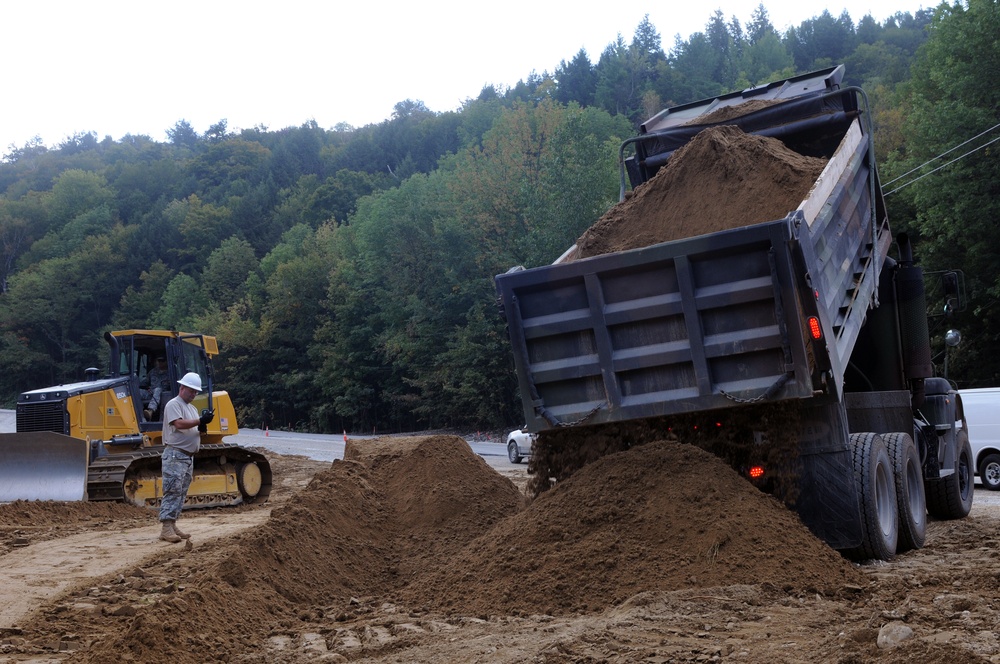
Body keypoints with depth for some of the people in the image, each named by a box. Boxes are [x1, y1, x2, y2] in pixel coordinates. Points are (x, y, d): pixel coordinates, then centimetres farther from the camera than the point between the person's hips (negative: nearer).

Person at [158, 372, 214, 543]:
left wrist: (202, 428, -2)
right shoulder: (173, 404, -6)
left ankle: (172, 526, 13)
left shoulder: (192, 409, 21)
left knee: (181, 494, 9)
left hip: (189, 456, 9)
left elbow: (196, 434, 20)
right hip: (175, 455, -9)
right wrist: (200, 421, -27)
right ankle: (166, 527, -16)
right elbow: (179, 424, -22)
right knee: (172, 492, -14)